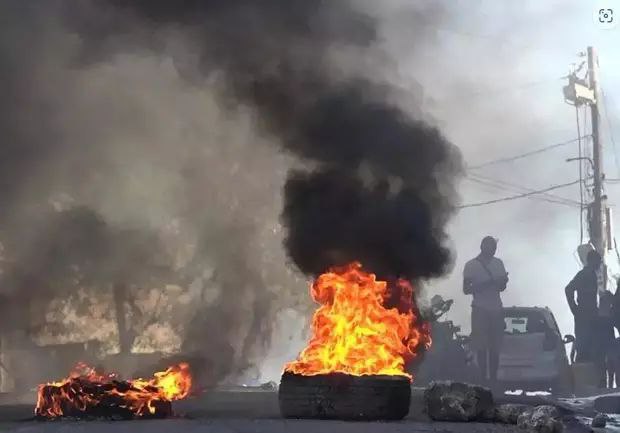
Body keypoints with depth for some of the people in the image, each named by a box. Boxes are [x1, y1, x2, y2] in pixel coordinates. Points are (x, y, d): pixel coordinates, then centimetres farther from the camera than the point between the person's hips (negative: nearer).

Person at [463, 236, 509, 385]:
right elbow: (466, 289, -3)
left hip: (496, 309, 3)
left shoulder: (498, 263, 12)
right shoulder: (471, 265, 0)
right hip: (480, 310, -3)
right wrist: (483, 285, -18)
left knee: (495, 346, -2)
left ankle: (493, 377, -1)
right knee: (481, 347, -7)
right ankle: (483, 377, -5)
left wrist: (502, 282, -6)